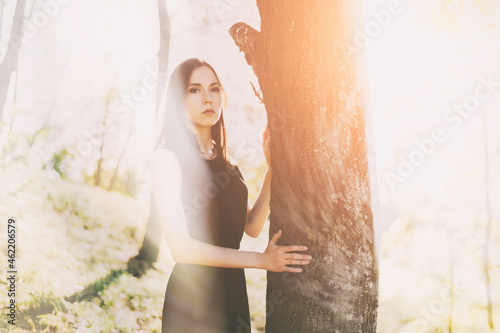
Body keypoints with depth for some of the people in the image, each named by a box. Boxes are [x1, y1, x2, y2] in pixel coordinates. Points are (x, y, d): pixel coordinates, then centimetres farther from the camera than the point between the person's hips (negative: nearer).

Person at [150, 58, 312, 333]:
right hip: (192, 293, -6)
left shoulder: (224, 162, 12)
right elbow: (181, 247, -18)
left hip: (233, 289, 7)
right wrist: (261, 260, -15)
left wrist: (272, 168, -4)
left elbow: (252, 226, 4)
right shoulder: (168, 157, -11)